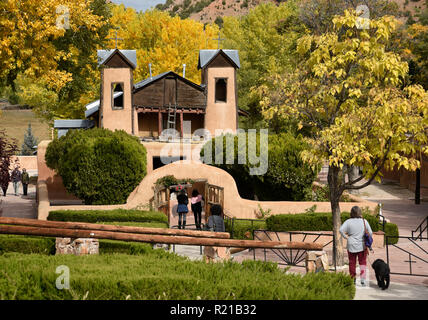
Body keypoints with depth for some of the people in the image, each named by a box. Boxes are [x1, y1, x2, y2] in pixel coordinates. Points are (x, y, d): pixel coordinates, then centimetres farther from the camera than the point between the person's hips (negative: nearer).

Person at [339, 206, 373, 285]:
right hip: (362, 246, 0)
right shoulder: (364, 221, -4)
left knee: (352, 263, 11)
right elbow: (370, 233, -2)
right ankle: (363, 279, 1)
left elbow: (341, 230, -19)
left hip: (351, 246, 0)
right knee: (362, 263, 10)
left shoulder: (348, 222, -8)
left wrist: (346, 237, -5)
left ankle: (353, 279, 18)